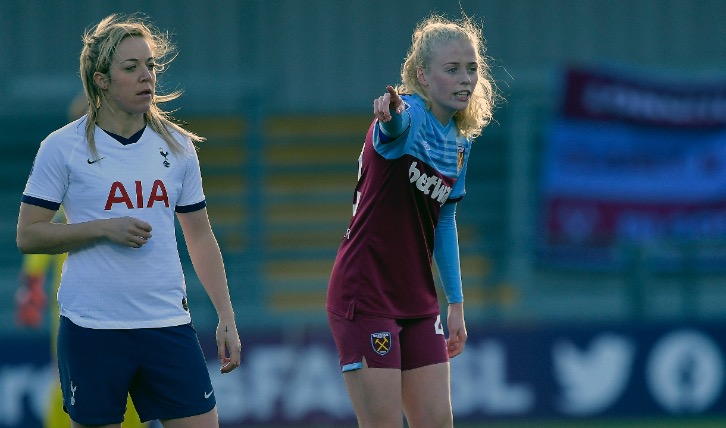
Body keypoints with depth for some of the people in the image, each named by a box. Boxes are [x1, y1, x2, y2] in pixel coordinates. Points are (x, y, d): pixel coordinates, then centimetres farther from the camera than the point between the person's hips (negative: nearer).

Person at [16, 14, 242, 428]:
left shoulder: (177, 145, 9)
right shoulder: (62, 148, -2)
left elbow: (200, 237, 15)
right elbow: (28, 235, -3)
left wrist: (226, 317, 8)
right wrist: (105, 228, -15)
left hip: (169, 326, 3)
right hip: (92, 328, -3)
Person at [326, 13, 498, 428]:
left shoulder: (460, 143, 9)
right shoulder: (408, 116, -15)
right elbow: (398, 124, -42)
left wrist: (456, 303, 20)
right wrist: (392, 111, -67)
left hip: (418, 301, 8)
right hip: (365, 296, -8)